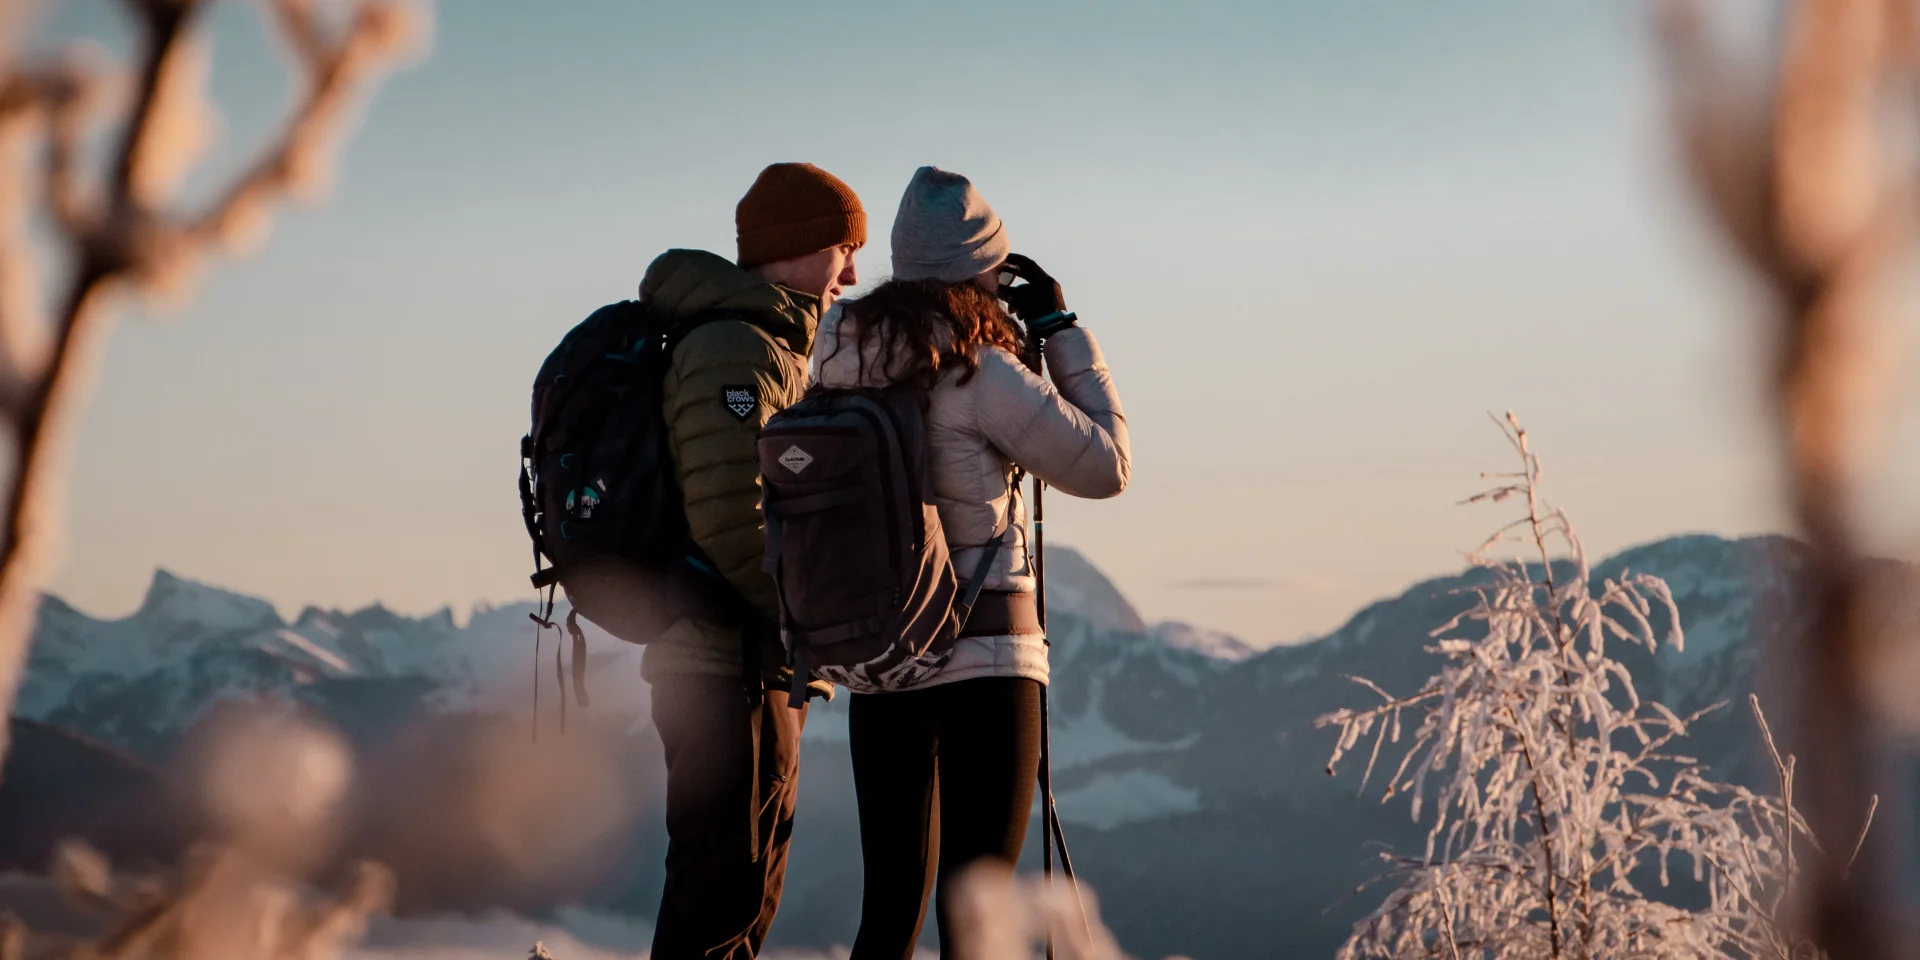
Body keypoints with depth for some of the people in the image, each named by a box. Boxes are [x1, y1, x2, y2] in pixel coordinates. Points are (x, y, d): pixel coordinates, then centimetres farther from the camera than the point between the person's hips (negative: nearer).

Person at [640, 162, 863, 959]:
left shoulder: (770, 347, 20)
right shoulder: (735, 349, -14)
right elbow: (728, 521, -23)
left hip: (756, 662, 11)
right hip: (732, 662, -11)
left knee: (749, 884, 17)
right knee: (722, 890, -8)